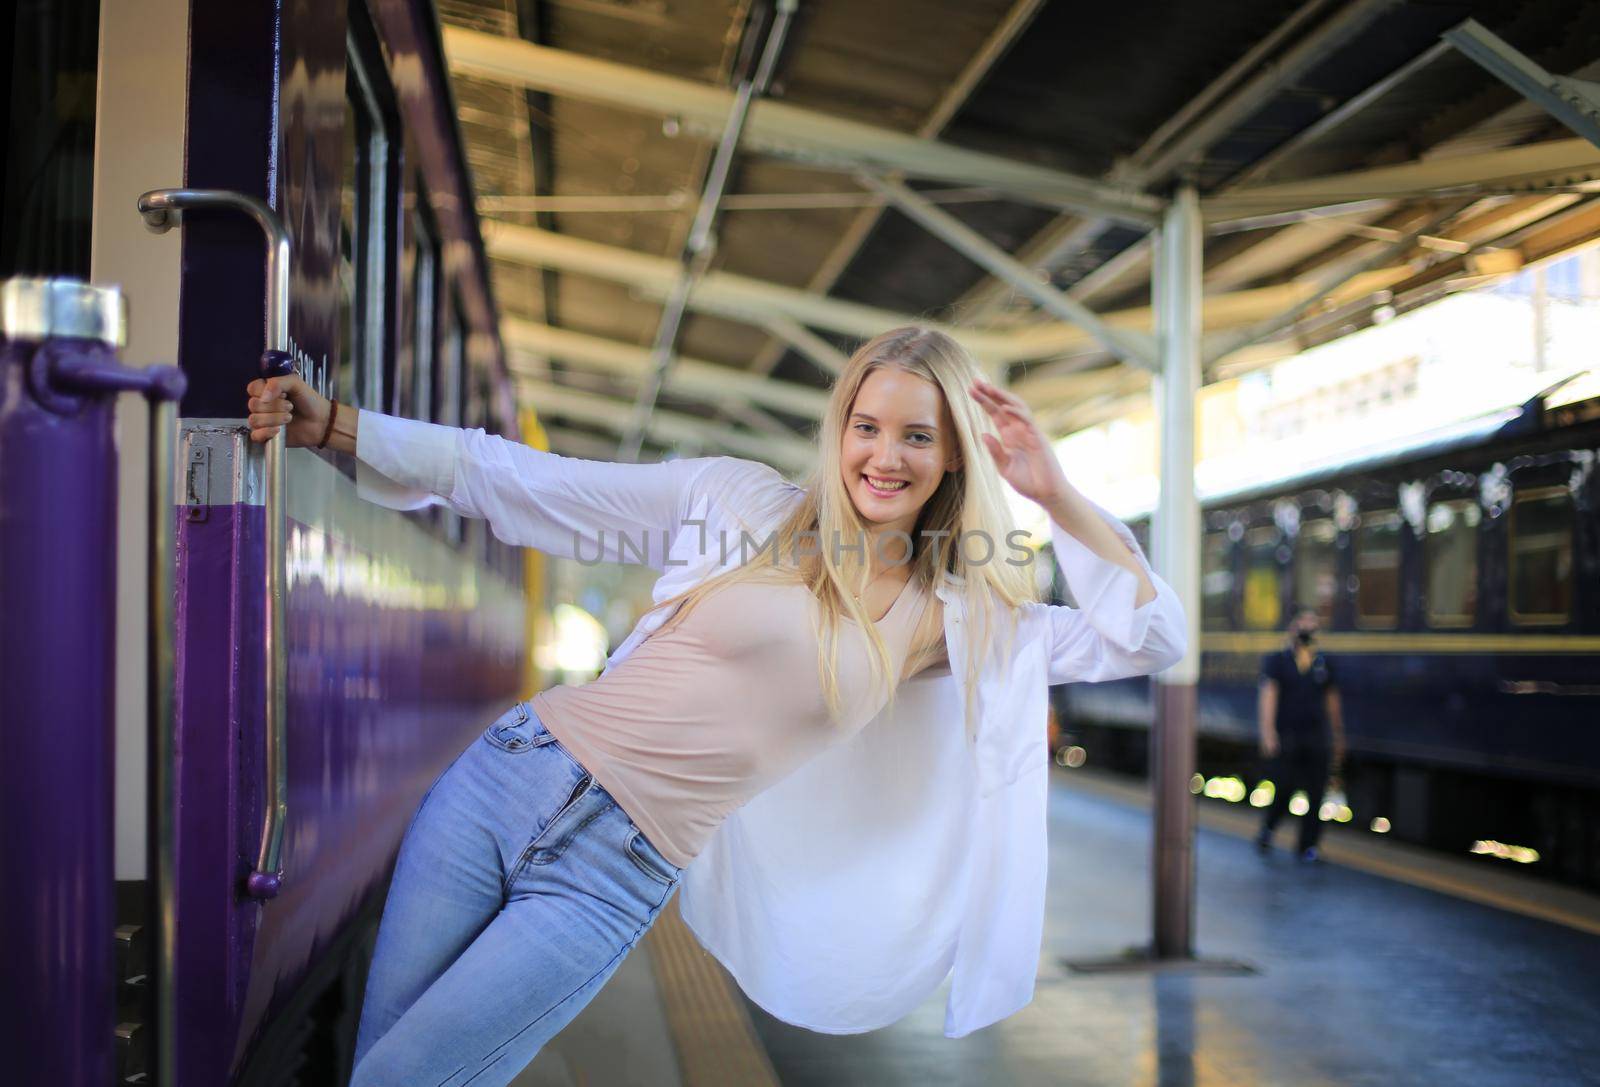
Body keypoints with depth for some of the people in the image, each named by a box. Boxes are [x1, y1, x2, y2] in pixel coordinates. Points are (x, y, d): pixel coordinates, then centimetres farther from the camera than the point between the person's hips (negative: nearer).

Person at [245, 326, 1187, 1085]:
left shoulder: (948, 618, 3)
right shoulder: (736, 499, 0)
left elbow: (1149, 639, 2)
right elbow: (521, 482, 1)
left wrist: (1055, 495, -8)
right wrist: (333, 426, -4)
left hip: (615, 876, -1)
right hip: (516, 773, 1)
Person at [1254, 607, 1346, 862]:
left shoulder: (1324, 664, 13)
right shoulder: (1276, 660, 3)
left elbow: (1332, 701, 18)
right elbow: (1267, 695, -7)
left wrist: (1338, 739, 18)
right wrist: (1267, 732, -20)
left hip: (1317, 738, 3)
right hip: (1286, 736, -3)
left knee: (1315, 794, -2)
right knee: (1284, 788, -5)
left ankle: (1308, 846, 10)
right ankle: (1267, 829, 23)